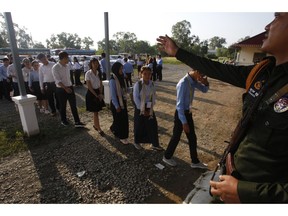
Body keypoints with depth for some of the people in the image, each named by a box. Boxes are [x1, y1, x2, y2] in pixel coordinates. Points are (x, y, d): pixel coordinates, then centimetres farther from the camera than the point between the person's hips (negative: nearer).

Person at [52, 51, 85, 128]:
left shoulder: (67, 66, 6)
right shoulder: (55, 68, -13)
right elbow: (57, 80, -18)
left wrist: (70, 87, 12)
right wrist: (65, 88, -23)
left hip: (70, 87, 5)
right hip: (61, 89, -5)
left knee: (73, 105, 3)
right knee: (63, 106, 10)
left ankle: (77, 122, 8)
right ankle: (63, 120, 32)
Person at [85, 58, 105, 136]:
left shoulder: (99, 72, 4)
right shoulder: (88, 73, -12)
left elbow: (101, 84, 5)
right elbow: (89, 86, -14)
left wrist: (101, 94, -7)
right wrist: (96, 95, -15)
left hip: (98, 92, 5)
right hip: (91, 93, -5)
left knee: (96, 111, 14)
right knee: (95, 112, 0)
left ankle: (95, 125, 34)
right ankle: (99, 129, 8)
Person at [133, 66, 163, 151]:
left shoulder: (151, 84, 0)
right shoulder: (138, 84, -15)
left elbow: (153, 96, 6)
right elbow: (136, 98, -15)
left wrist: (151, 107, -3)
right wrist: (142, 110, -15)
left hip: (149, 108, 5)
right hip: (140, 108, -4)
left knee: (153, 125, 6)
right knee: (139, 126, 9)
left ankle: (155, 144, 21)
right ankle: (136, 142, 33)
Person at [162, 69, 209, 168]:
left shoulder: (194, 81, -1)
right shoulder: (183, 83, -26)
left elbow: (204, 90, 14)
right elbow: (180, 104, -26)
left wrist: (206, 82, -10)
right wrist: (184, 122, -24)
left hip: (188, 112, 8)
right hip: (181, 113, -8)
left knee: (192, 137, 16)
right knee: (176, 137, 9)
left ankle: (195, 162, 33)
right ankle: (167, 157, 34)